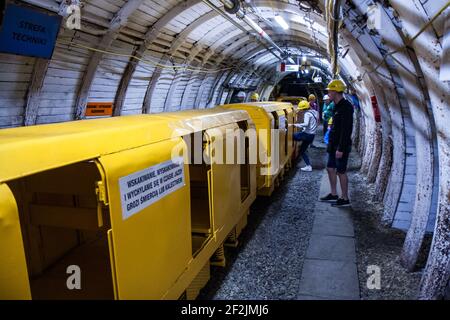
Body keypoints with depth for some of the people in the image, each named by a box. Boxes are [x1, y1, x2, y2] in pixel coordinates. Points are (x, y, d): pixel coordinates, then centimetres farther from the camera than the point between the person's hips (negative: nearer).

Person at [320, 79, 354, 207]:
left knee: (341, 171, -1)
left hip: (341, 146, -10)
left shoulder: (346, 107, -18)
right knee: (330, 168, 15)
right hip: (334, 145, 10)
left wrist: (341, 149, -25)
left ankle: (345, 199, 12)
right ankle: (333, 194, 28)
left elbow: (346, 130, -23)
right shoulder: (337, 106, 12)